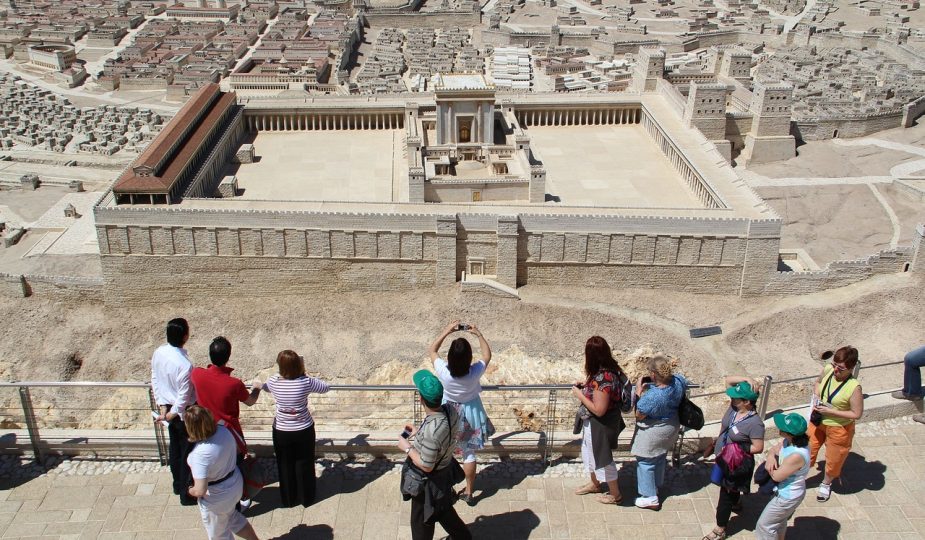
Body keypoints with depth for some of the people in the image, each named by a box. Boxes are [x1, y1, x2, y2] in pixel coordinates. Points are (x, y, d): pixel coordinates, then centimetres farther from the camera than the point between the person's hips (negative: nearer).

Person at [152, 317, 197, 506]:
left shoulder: (158, 353, -9)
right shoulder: (184, 365, -32)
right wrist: (172, 415, -10)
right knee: (188, 451, 9)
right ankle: (187, 494, 22)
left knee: (174, 446, 24)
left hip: (167, 407, 8)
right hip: (184, 412, -8)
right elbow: (184, 397, -26)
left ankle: (178, 485, 43)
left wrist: (163, 407, 1)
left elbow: (155, 380, 0)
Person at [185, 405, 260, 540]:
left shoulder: (199, 454, -36)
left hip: (216, 498, -6)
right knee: (233, 517, 36)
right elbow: (236, 449, 5)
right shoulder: (223, 430, -16)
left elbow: (200, 491, -35)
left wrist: (191, 491, -14)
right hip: (236, 484, 6)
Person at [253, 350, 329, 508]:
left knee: (285, 465, 20)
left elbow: (266, 386, 10)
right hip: (304, 430, -1)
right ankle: (306, 498, 33)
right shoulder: (306, 382, -20)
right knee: (304, 464, 18)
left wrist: (259, 385, 34)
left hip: (281, 431, 1)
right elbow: (326, 387, -3)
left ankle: (289, 499, 34)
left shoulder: (274, 381, -15)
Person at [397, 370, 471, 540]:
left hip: (429, 482, -7)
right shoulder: (451, 411, -17)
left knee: (422, 521, 19)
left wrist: (407, 448, -16)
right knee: (444, 511, 32)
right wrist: (419, 433, 3)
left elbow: (426, 466, -27)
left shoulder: (430, 431, -40)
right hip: (444, 472, 7)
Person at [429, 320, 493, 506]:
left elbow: (432, 350, -10)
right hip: (469, 414, 0)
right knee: (469, 454, 17)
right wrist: (478, 334, -7)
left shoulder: (443, 371, -29)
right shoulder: (475, 372, -29)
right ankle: (468, 493, 30)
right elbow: (487, 355, -8)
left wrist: (447, 331, -11)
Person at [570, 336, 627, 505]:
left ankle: (615, 495, 34)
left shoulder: (601, 378, -34)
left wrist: (580, 395, -20)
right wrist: (587, 386, 1)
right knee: (589, 453, 28)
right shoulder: (611, 369, -6)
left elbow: (599, 410, -31)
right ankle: (595, 484, 50)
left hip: (601, 425, -9)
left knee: (603, 459, 13)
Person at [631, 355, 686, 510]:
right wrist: (667, 377, 0)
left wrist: (639, 392, -16)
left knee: (646, 462, 13)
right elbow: (685, 384, 7)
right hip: (672, 426, 7)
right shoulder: (678, 381, -20)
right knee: (661, 458, 27)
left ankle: (651, 498, 22)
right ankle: (656, 486, 47)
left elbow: (639, 415, -21)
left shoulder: (651, 396, -39)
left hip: (653, 432, -7)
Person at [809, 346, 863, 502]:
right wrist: (816, 396, -11)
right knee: (808, 450, 18)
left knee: (833, 458, 21)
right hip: (818, 421, 4)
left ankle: (826, 483, 49)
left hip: (839, 428, -4)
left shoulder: (853, 387, -31)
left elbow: (857, 414, -23)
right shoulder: (828, 369, -17)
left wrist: (831, 411, -27)